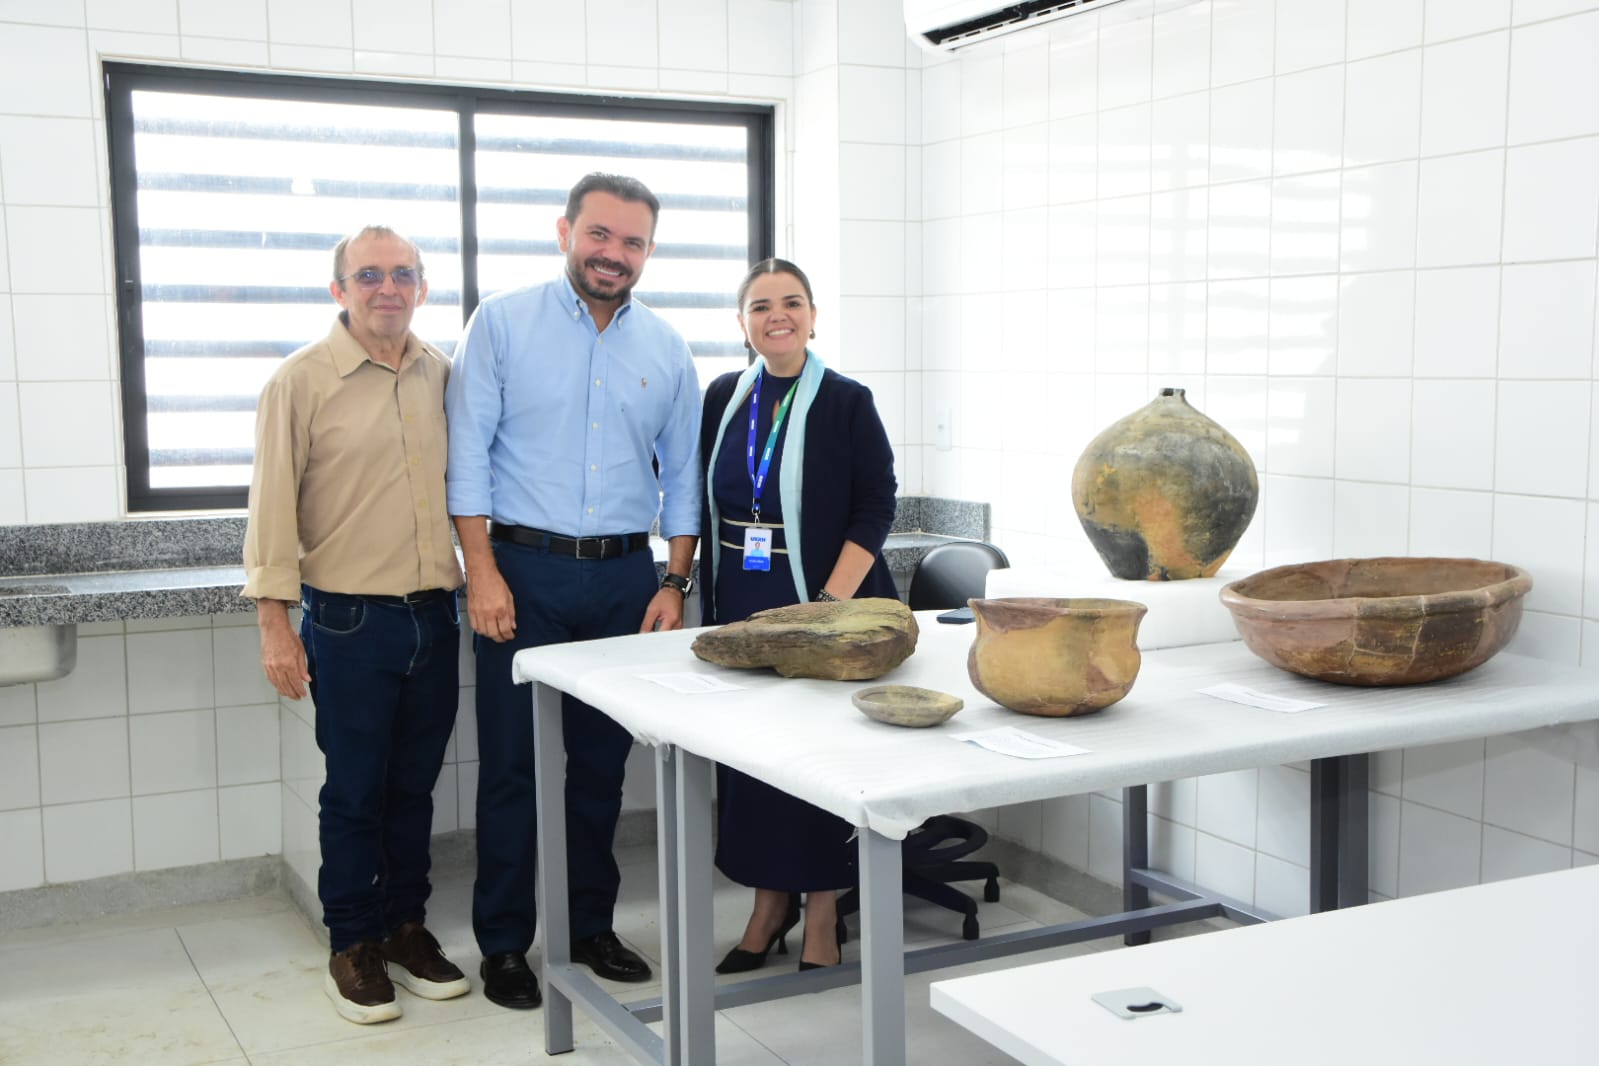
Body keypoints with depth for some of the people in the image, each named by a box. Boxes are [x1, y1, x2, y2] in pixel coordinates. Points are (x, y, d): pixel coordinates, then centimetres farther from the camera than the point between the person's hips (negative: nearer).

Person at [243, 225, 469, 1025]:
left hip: (434, 614, 4)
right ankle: (351, 944, 21)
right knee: (354, 790, 6)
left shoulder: (442, 375, 6)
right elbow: (274, 506, -8)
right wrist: (275, 623, -11)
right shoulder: (302, 380, -7)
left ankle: (406, 927, 29)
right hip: (349, 620, -4)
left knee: (414, 785, 14)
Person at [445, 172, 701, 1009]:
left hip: (624, 577, 3)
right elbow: (468, 453, -5)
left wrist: (675, 583, 5)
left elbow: (681, 475, 13)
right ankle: (503, 944, 15)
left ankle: (591, 925, 26)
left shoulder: (665, 349, 9)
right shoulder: (503, 322, -1)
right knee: (512, 763, 2)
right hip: (524, 571, -3)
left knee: (602, 760, 11)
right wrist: (483, 571, -12)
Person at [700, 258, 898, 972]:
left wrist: (829, 604, -17)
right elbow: (706, 503, 14)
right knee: (748, 761, 10)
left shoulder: (846, 403, -6)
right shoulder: (723, 399, 7)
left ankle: (821, 921, 17)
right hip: (737, 611, 4)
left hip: (823, 611, -4)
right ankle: (769, 905, 27)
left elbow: (875, 509, -9)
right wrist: (712, 604, 6)